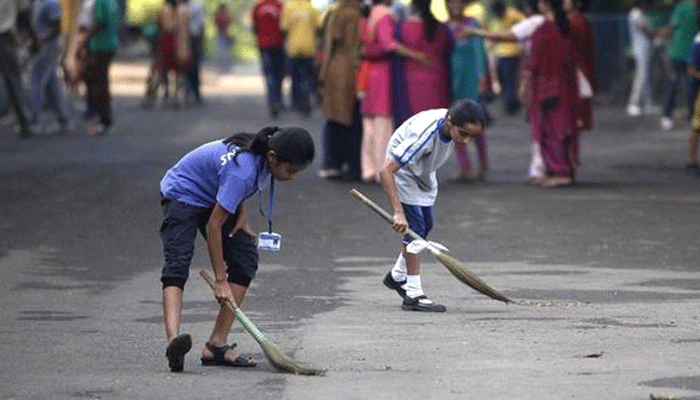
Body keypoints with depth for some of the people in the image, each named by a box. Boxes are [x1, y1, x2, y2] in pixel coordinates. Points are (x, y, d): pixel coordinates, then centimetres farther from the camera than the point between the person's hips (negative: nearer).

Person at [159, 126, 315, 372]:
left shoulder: (261, 156, -13)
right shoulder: (243, 170, -37)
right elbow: (213, 225, -33)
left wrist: (242, 218, -5)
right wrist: (221, 280, -29)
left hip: (214, 197, 9)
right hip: (183, 196, -9)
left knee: (246, 259, -5)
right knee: (177, 264, -28)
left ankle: (217, 345, -7)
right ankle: (173, 341, -47)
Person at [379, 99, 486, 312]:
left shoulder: (453, 124, -19)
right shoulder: (424, 134, -42)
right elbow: (386, 170, -43)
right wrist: (398, 212, -48)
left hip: (424, 173, 8)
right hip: (402, 172, -8)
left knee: (425, 225, 15)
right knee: (415, 228, -15)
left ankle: (397, 276, 35)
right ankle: (413, 294, -12)